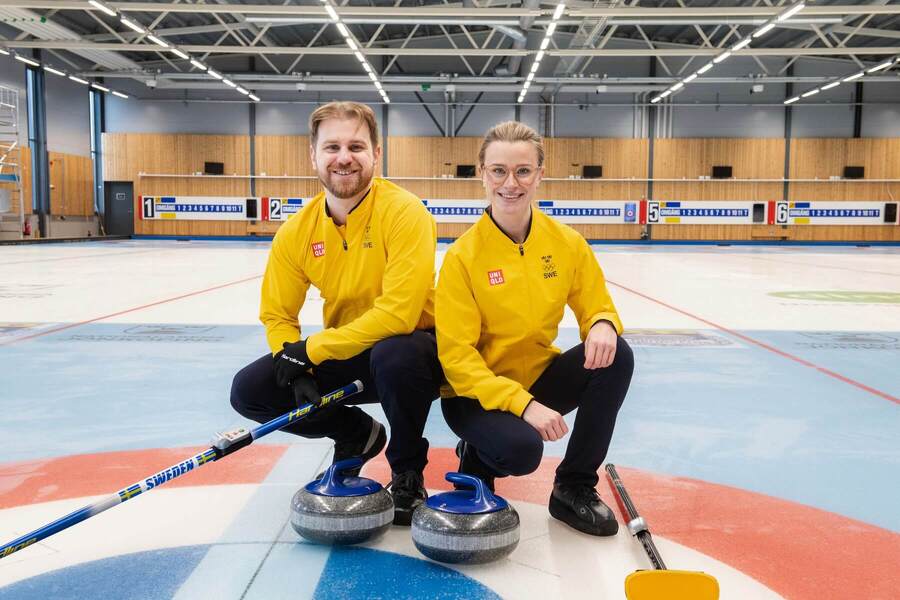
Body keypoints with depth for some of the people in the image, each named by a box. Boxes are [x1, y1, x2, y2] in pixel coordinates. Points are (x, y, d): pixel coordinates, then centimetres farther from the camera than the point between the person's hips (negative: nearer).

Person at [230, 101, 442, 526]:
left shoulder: (404, 213, -22)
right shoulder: (298, 231, -5)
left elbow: (398, 315, -30)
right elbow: (277, 315, 3)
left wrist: (311, 349, -24)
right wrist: (297, 368, -17)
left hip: (408, 347, -5)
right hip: (346, 358, 5)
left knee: (394, 355, -39)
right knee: (250, 390, -11)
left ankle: (408, 473, -8)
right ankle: (356, 434, 16)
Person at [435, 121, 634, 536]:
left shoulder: (567, 243, -6)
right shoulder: (463, 255, -17)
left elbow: (596, 309, 2)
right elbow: (457, 356, -17)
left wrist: (603, 325, -25)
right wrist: (521, 404, -29)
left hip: (539, 377, 5)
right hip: (478, 394, -4)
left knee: (615, 355, -20)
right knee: (521, 448, -33)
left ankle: (574, 489, -5)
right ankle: (478, 456, 7)